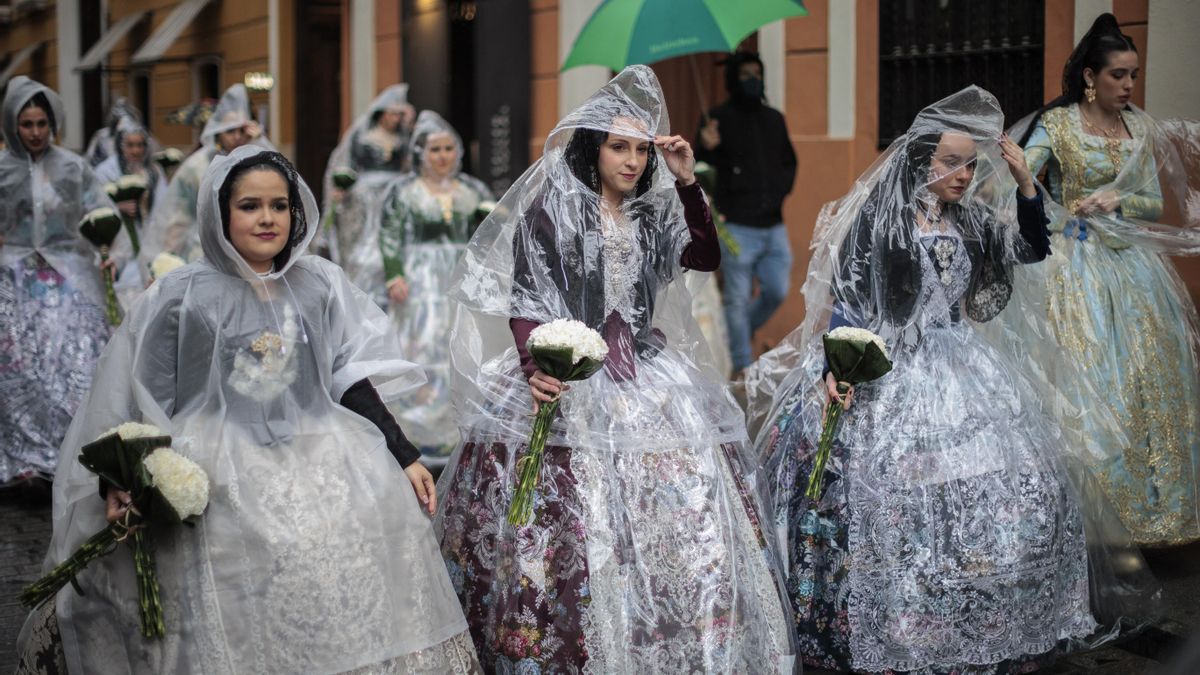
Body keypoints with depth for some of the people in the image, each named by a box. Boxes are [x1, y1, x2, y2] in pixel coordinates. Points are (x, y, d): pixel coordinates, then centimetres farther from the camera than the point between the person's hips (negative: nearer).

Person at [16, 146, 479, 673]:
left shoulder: (321, 286, 10)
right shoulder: (181, 296, 2)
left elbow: (352, 379, 10)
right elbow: (138, 400, 5)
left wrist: (404, 457, 3)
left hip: (316, 451, 4)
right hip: (220, 466, -4)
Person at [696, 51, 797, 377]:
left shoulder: (774, 119, 13)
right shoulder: (719, 118, -3)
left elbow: (789, 163, 23)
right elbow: (700, 168, -9)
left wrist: (781, 188, 4)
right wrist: (707, 149, -30)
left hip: (772, 225, 5)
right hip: (737, 225, -5)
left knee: (776, 291, 8)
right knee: (738, 297, 0)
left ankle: (736, 335, 31)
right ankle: (742, 365, 10)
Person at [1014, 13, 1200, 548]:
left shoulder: (1140, 128, 9)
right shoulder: (1056, 123, -4)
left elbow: (1157, 204, 8)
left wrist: (1116, 201, -11)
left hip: (1134, 268, 5)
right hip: (1080, 268, -5)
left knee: (1148, 382, 5)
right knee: (1088, 384, -7)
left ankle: (1151, 501, 16)